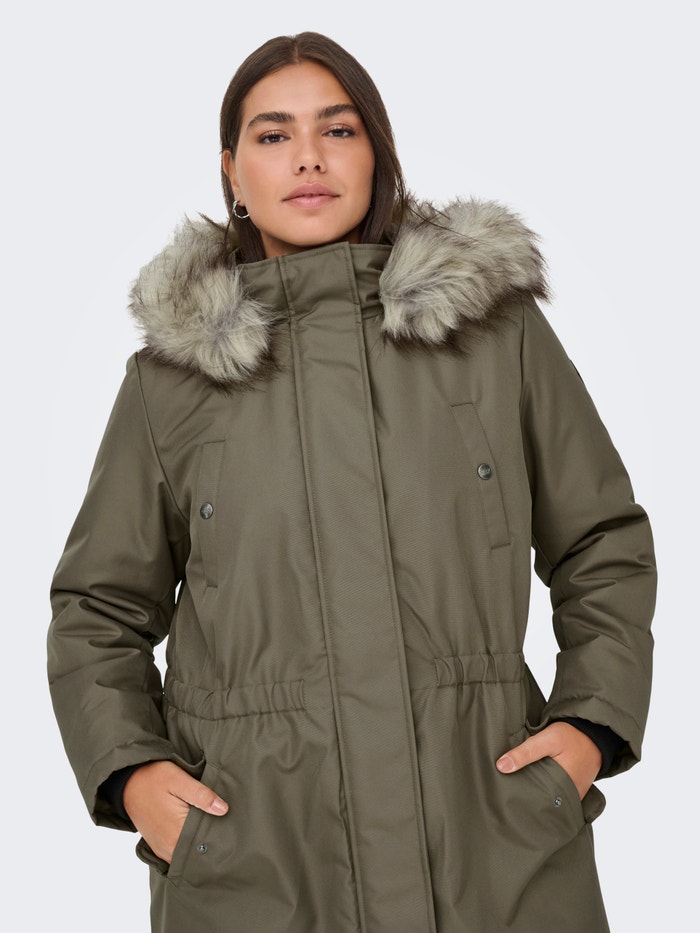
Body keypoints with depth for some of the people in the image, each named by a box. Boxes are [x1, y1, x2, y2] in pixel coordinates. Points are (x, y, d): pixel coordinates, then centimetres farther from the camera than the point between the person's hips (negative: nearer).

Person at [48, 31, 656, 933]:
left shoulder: (500, 326, 4)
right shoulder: (171, 376, 4)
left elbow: (605, 548, 11)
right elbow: (96, 609, 12)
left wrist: (593, 723, -1)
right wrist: (128, 771, -2)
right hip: (250, 853, 0)